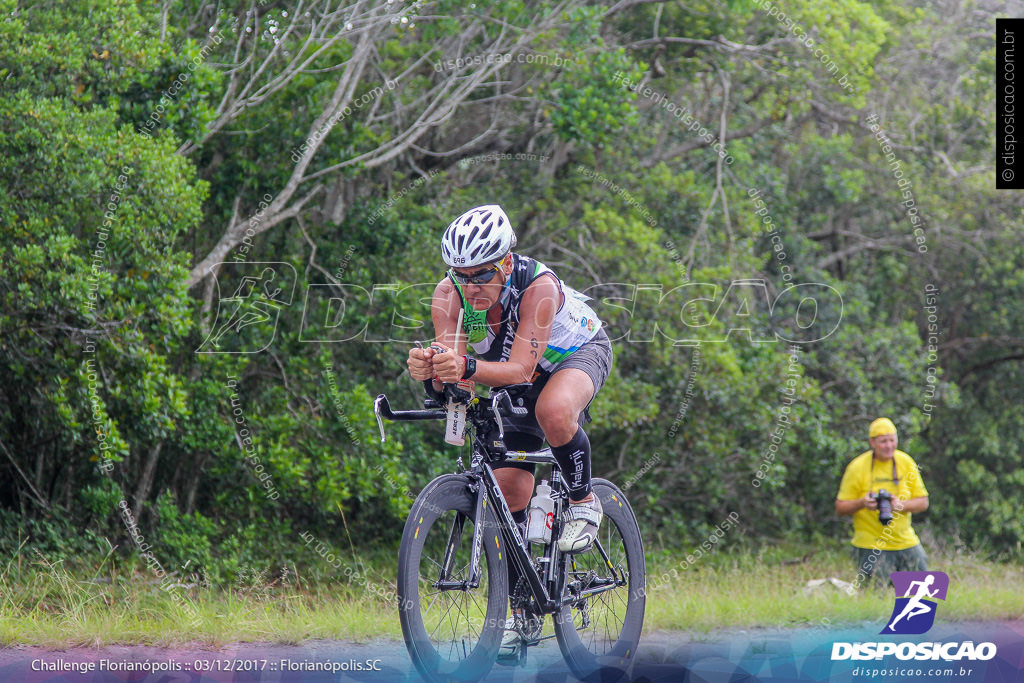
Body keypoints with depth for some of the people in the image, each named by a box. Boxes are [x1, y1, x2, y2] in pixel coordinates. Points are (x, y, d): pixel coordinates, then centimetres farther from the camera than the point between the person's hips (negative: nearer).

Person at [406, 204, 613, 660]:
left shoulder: (538, 286, -39)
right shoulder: (449, 294, -26)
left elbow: (520, 369, -45)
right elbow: (449, 365, -32)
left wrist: (469, 368, -63)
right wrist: (429, 369, -56)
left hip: (579, 353, -5)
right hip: (517, 383, 5)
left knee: (554, 411, -39)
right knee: (508, 489, -3)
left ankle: (584, 503, -11)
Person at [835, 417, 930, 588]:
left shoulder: (906, 462, 3)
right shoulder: (857, 468, -7)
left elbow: (923, 502, 5)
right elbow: (840, 507, -4)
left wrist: (901, 505, -15)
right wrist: (862, 503, -24)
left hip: (907, 542, 4)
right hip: (871, 546, -4)